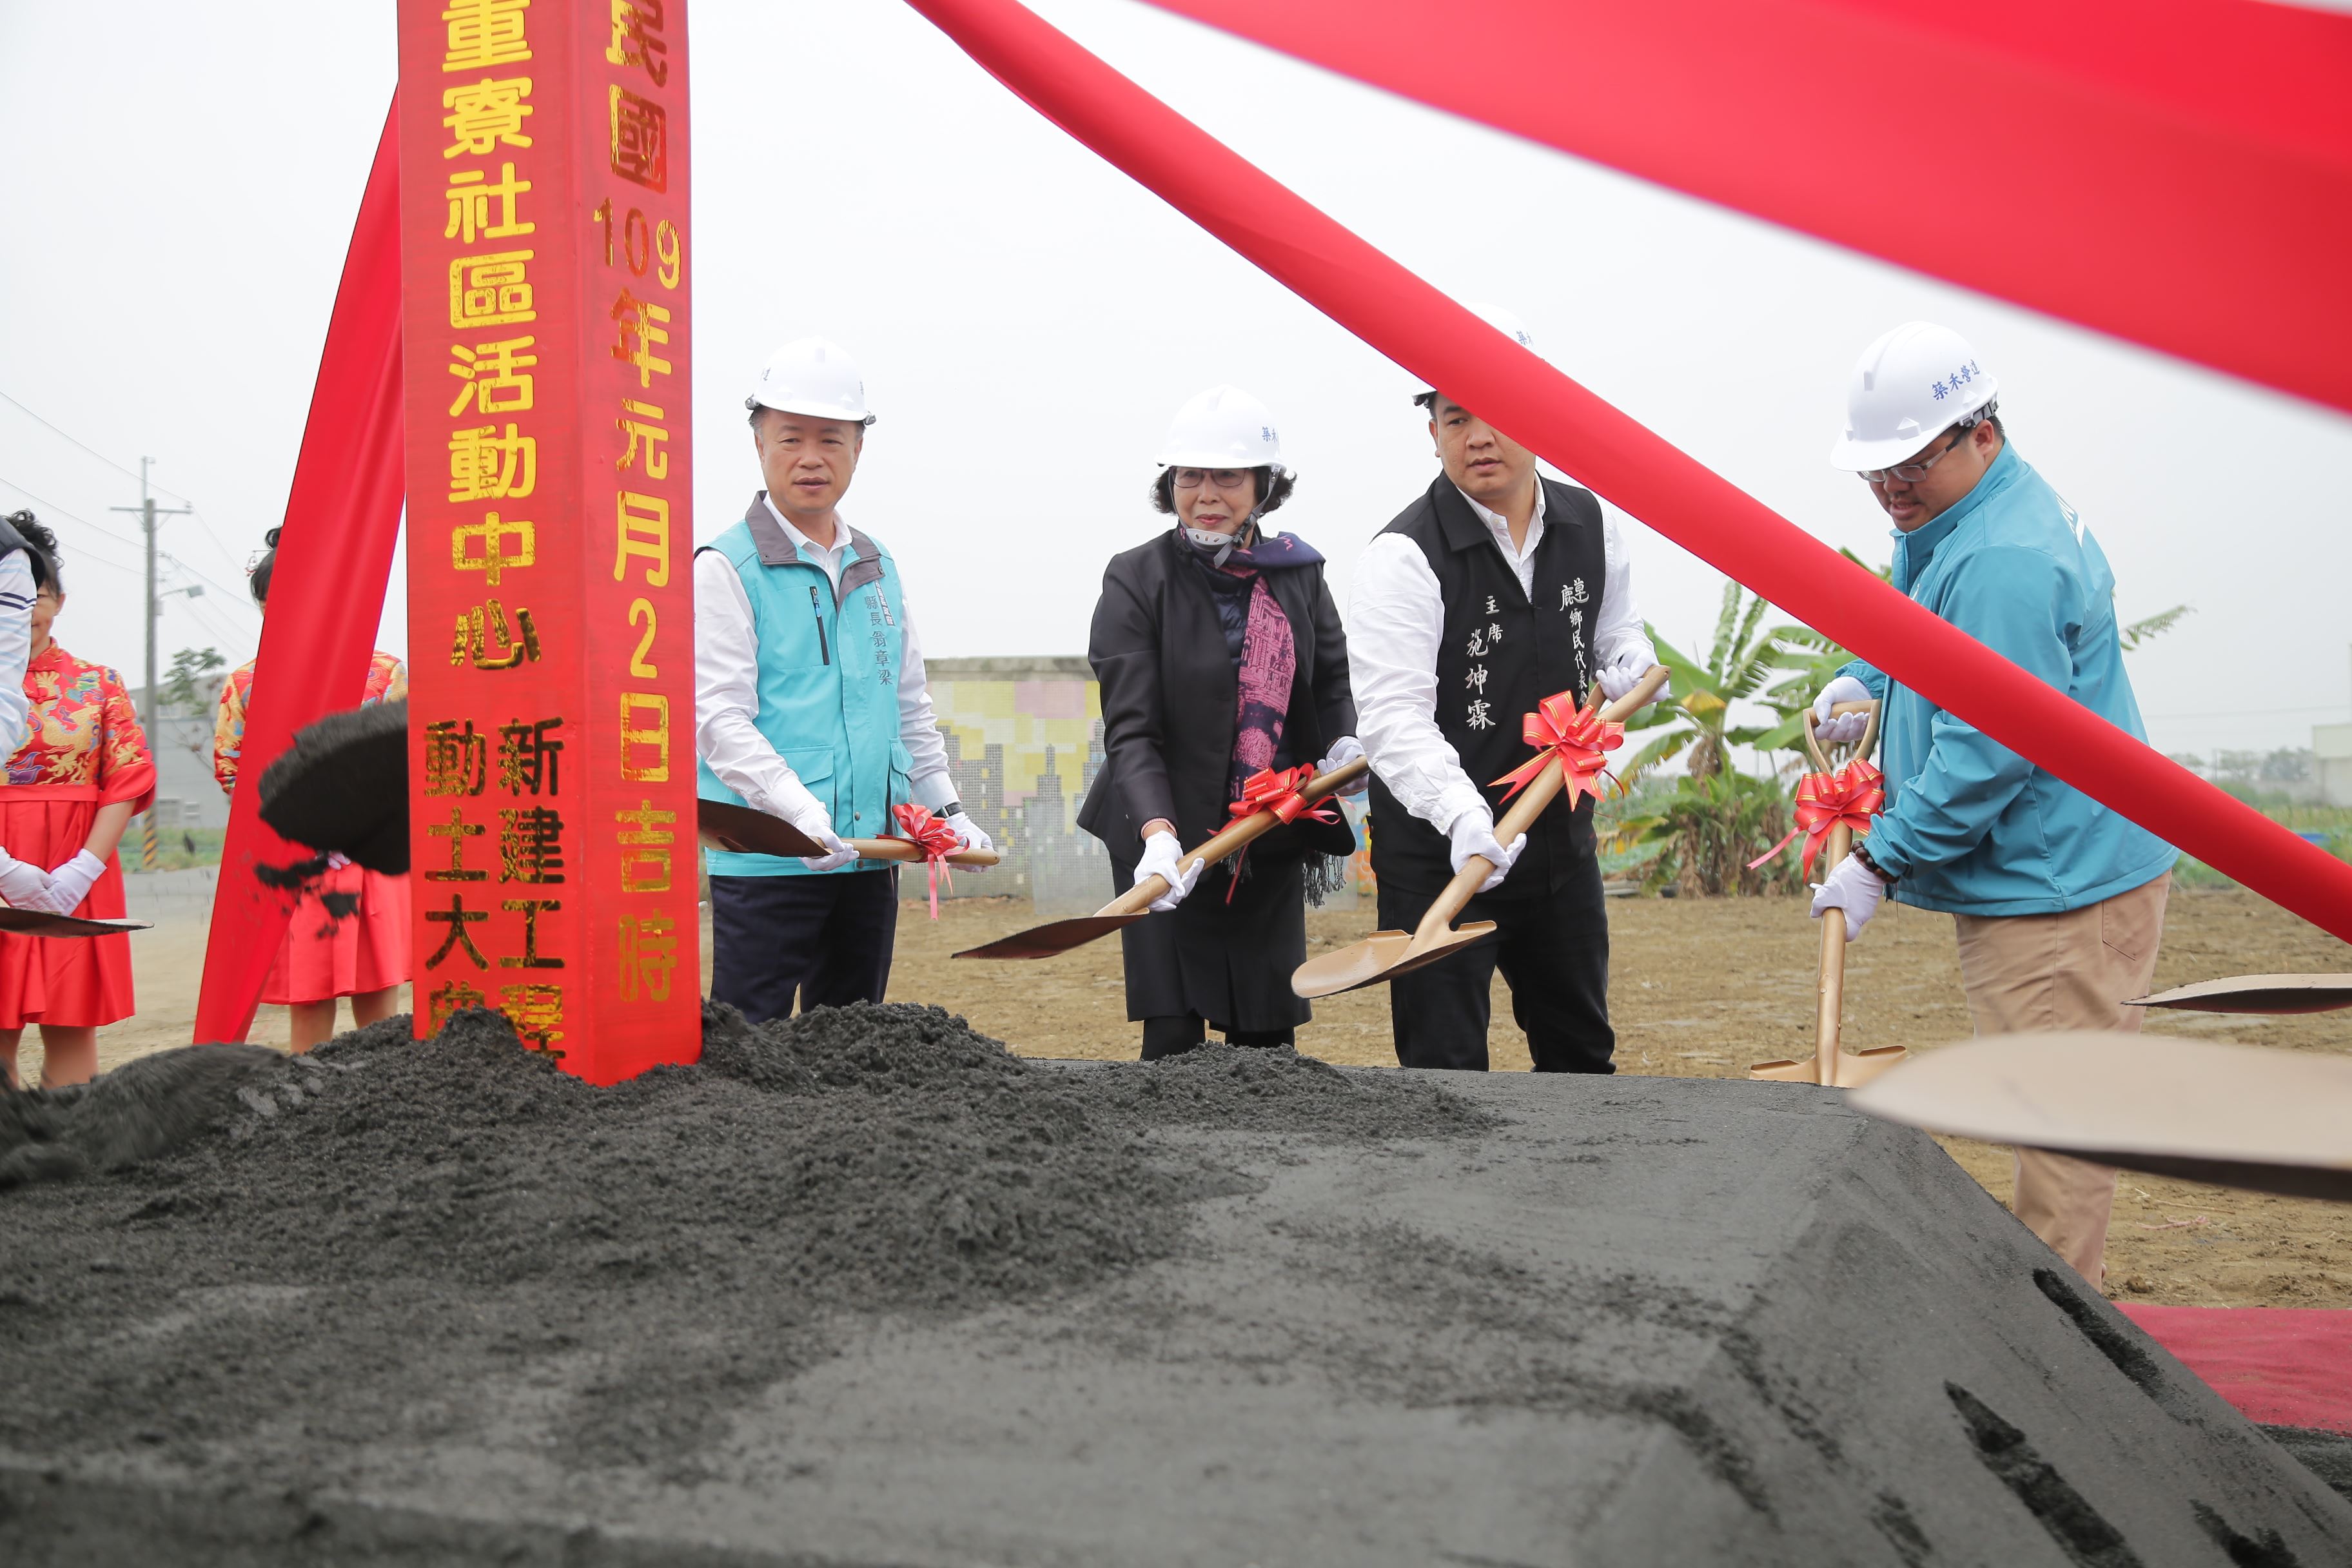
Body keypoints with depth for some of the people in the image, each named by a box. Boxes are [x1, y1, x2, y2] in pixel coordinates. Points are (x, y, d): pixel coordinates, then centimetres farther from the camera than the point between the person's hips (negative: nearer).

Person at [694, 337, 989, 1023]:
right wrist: (801, 813, -26)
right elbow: (720, 717, -14)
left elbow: (911, 704, 22)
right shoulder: (725, 568, -5)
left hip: (870, 855, 6)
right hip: (768, 857, -6)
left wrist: (946, 808, 14)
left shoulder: (876, 567, 15)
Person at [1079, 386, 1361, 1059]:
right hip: (1169, 839, -3)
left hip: (1272, 844, 4)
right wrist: (1158, 832, -30)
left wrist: (1345, 744, -5)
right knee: (1173, 1036, -6)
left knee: (1268, 1032, 9)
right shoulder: (1136, 579, -8)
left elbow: (1333, 681, 18)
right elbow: (1131, 730, -15)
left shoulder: (1299, 574, 4)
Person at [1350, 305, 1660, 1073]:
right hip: (1437, 851, -6)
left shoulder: (1589, 525, 3)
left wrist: (1629, 660, -3)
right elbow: (1393, 713, -25)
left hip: (1560, 836, 6)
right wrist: (1462, 815, -39)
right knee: (1445, 1067, 0)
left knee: (1582, 1051, 20)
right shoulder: (1403, 555, -17)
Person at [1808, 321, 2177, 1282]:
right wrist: (1863, 680, 11)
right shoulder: (1944, 527, 12)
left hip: (2059, 886, -11)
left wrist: (1881, 863, -18)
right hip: (2017, 878, 11)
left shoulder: (2004, 558, -23)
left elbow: (1986, 750, -25)